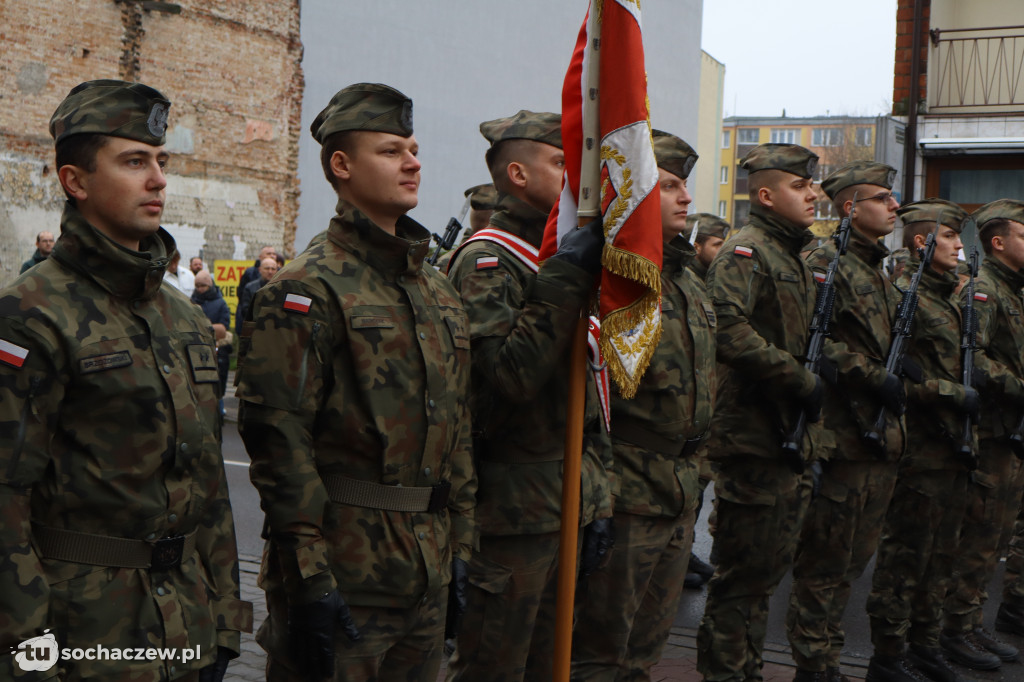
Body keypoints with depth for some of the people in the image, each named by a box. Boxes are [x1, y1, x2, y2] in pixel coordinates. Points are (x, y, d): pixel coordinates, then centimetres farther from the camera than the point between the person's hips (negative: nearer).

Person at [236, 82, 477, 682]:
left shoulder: (439, 290, 13)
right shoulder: (308, 288, -11)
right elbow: (280, 436, -16)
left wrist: (460, 544, 15)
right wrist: (308, 575, -19)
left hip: (429, 566, 7)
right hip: (344, 566, -7)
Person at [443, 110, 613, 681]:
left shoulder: (564, 259, 17)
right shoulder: (487, 261, -12)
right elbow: (512, 370, -27)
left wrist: (597, 499, 16)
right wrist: (567, 280, -25)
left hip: (568, 504, 9)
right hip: (512, 504, -9)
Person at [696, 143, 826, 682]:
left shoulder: (795, 258, 19)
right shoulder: (744, 252, -11)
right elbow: (728, 329, -26)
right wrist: (801, 380, -21)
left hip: (791, 437, 9)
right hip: (753, 439, -9)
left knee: (768, 569, 16)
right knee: (743, 572, -2)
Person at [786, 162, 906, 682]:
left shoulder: (880, 274, 20)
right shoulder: (826, 264, -9)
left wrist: (900, 380, 13)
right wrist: (874, 377, -22)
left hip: (882, 439, 9)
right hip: (843, 438, -9)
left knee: (853, 560, 15)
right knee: (825, 562, -1)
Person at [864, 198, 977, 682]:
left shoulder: (947, 297, 17)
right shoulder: (904, 294, -12)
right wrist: (952, 394, -19)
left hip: (952, 445, 9)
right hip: (920, 446, -9)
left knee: (941, 552, 16)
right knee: (906, 552, -2)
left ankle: (924, 643, 29)